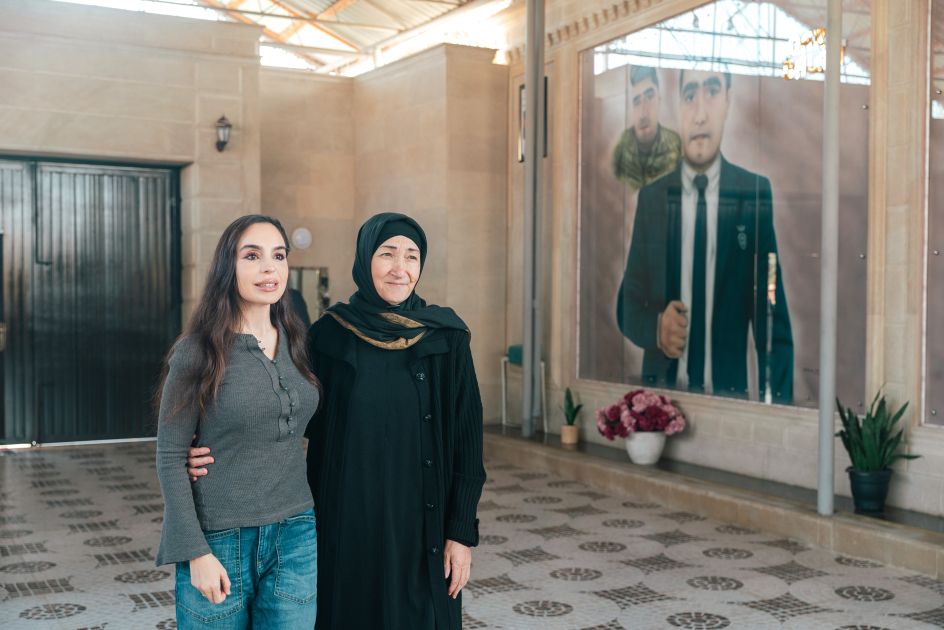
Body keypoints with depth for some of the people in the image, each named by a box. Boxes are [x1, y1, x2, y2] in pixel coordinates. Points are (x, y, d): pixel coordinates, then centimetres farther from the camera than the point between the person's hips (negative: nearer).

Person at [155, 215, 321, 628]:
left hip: (295, 536, 4)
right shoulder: (198, 351, -8)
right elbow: (170, 458, -8)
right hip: (220, 542, -4)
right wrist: (196, 552, -13)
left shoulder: (297, 345, 5)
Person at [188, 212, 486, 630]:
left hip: (421, 525, 0)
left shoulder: (447, 337, -3)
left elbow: (467, 436, -2)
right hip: (346, 524, 0)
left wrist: (462, 532, -5)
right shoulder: (329, 336, -2)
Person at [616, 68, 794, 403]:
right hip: (661, 391, 2)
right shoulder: (650, 198, 4)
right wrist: (657, 325, -11)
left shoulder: (755, 193, -2)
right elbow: (627, 305, 10)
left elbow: (772, 318, -1)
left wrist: (776, 406, -10)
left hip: (729, 396, -1)